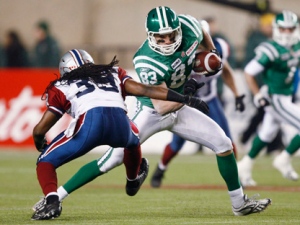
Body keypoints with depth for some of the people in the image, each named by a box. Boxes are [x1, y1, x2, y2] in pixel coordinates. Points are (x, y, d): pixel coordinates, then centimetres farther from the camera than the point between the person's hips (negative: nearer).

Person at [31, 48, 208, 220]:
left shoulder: (61, 87, 27)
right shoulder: (112, 73, 34)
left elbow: (39, 130, 21)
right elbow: (143, 90, 22)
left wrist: (41, 145, 44)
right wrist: (185, 99, 24)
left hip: (88, 122, -3)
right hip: (120, 124, 3)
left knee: (46, 161, 14)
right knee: (133, 139, 39)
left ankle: (52, 201, -13)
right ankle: (133, 181, 61)